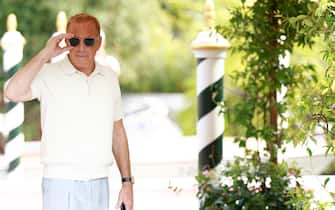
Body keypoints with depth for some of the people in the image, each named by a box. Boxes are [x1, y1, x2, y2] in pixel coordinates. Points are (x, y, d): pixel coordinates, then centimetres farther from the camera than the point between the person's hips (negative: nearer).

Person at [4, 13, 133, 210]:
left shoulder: (110, 78, 10)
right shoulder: (49, 75, -5)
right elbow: (13, 93, -25)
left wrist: (127, 182, 11)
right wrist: (45, 54, -20)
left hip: (99, 184, 5)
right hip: (61, 184, -4)